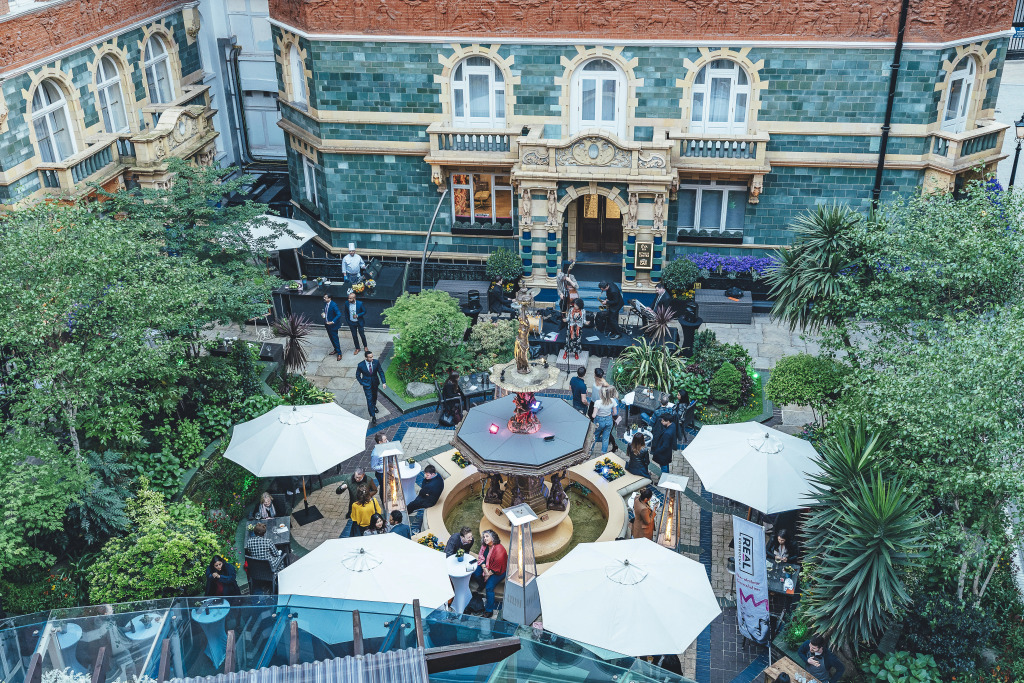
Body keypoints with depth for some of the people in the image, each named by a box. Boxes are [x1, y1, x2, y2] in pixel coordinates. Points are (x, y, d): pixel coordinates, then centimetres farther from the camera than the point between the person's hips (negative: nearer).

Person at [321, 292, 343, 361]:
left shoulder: (333, 305, -23)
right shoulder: (325, 303, 2)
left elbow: (339, 314, -27)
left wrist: (332, 322, -33)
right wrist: (323, 314, -2)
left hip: (333, 325, -8)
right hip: (327, 324, 8)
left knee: (335, 339, -3)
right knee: (331, 338, 20)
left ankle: (339, 353, 5)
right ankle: (336, 350, 37)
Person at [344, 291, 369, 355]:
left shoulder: (360, 303, -19)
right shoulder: (347, 304, -10)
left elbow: (364, 311, -9)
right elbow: (346, 313, 4)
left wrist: (357, 315, -23)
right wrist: (347, 322, 3)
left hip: (359, 322, -2)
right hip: (351, 323, 2)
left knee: (362, 335, 11)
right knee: (354, 336, 11)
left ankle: (365, 346, 33)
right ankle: (357, 348, 27)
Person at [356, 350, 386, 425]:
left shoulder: (376, 362, -16)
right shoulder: (361, 365, -22)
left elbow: (381, 372, -6)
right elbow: (357, 375, -6)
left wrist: (384, 382, -10)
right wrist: (362, 383, -9)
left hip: (375, 383, 3)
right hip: (367, 385, -3)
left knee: (374, 396, 26)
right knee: (369, 399, -4)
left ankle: (374, 406, 57)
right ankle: (373, 416, 3)